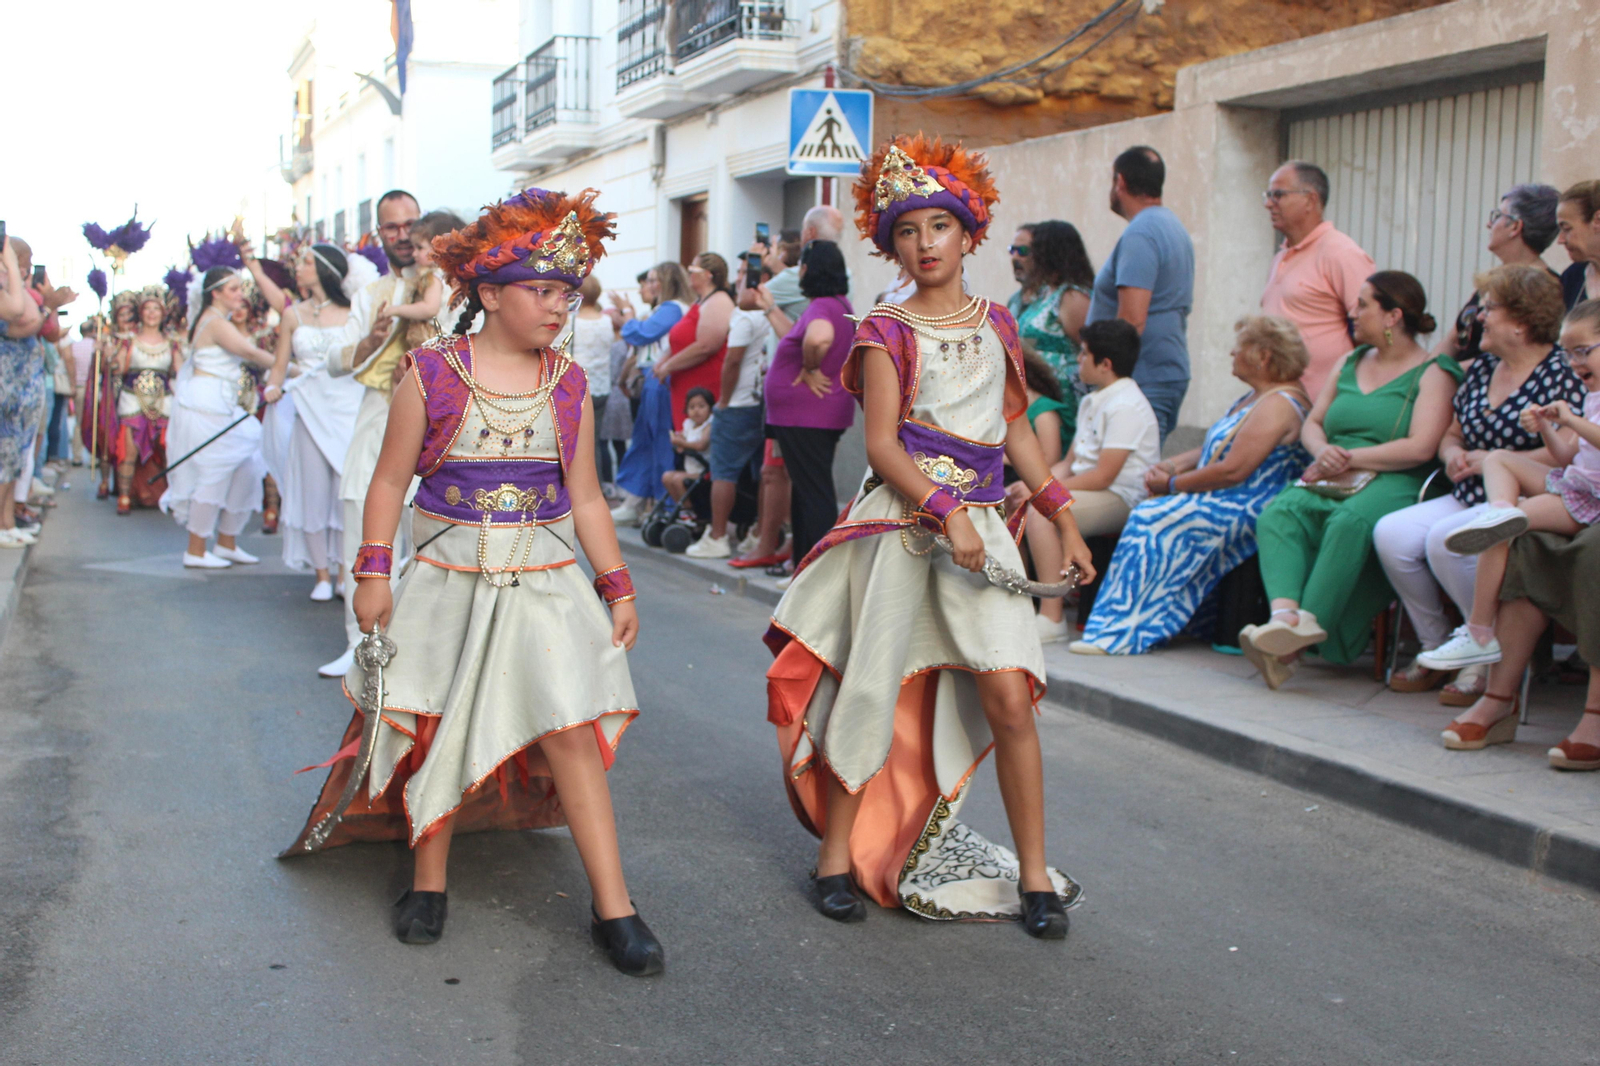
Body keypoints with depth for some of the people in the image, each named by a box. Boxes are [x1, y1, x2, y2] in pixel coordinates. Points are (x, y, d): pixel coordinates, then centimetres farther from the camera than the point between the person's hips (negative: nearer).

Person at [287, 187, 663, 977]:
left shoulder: (568, 385, 3)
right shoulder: (433, 373, -5)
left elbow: (585, 497, 8)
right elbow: (391, 479, -1)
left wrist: (618, 586, 6)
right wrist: (373, 573, -6)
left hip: (545, 583, 1)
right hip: (448, 579, -1)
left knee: (572, 731, -5)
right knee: (441, 730, 7)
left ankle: (613, 909, 0)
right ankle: (428, 881, 28)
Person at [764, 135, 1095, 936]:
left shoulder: (996, 324, 12)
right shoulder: (886, 331, -1)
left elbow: (1014, 428, 18)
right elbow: (881, 443, -8)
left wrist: (1063, 517, 12)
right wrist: (943, 510, -20)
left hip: (979, 524, 3)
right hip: (900, 521, -3)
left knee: (1009, 695, -6)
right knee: (873, 689, 3)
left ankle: (1034, 874, 6)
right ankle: (838, 853, 20)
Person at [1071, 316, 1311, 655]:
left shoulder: (1278, 405, -16)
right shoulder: (1254, 398, 19)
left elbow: (1232, 470, -23)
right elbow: (1211, 450, 21)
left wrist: (1172, 485, -13)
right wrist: (1171, 465, 3)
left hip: (1244, 513, -11)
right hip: (1224, 504, 11)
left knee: (1152, 520, -22)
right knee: (1148, 515, -1)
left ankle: (1122, 632, -22)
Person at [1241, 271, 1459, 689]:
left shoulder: (1433, 372, 4)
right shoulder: (1350, 362, 25)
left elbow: (1419, 448, -10)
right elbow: (1312, 423, 23)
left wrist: (1350, 459, -10)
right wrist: (1322, 452, -1)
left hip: (1394, 484, -5)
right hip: (1331, 483, 6)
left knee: (1350, 521, -39)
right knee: (1279, 514, -27)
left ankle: (1305, 631, -43)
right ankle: (1284, 615, -47)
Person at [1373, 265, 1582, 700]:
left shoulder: (1560, 376, -9)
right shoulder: (1482, 367, 15)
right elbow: (1452, 433, 24)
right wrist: (1452, 451, 0)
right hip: (1468, 499, 8)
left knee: (1445, 540, -32)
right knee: (1390, 533, -17)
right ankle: (1436, 650, 0)